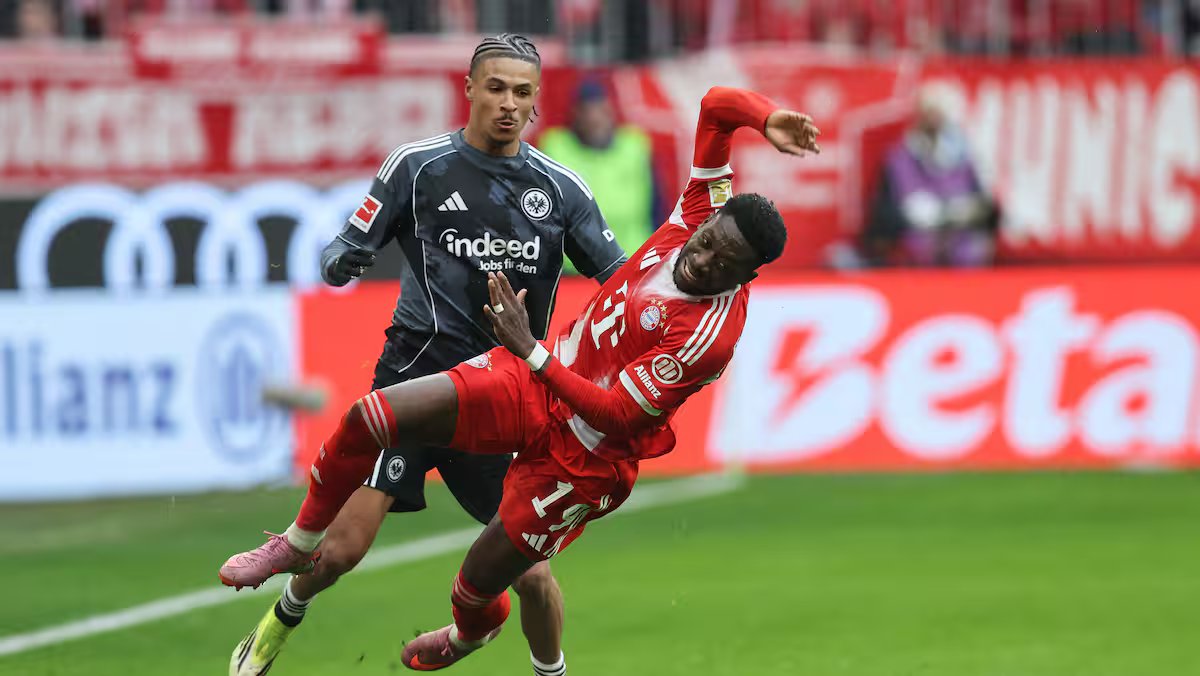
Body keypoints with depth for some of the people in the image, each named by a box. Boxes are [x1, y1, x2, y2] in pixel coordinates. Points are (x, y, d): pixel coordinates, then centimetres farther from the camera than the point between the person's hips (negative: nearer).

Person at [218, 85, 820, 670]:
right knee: (369, 418, -6)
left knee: (476, 588, 3)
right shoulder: (697, 217, -10)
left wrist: (530, 352, -31)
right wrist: (766, 118, -22)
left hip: (585, 456, -6)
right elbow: (717, 105, -2)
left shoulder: (712, 332, -28)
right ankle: (301, 541, 20)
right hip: (534, 386, 7)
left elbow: (618, 414, -28)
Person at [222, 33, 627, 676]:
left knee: (528, 567, -4)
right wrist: (341, 259, -20)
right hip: (416, 376, -2)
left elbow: (620, 276, 10)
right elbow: (352, 245, 3)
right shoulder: (419, 165, 1)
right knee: (341, 547, -11)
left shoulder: (562, 187, 8)